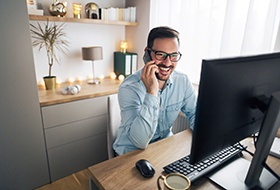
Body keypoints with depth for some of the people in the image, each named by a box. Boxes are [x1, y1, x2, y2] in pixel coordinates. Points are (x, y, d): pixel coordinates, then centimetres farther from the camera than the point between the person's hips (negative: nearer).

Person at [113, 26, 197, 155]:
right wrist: (151, 93, -38)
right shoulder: (129, 88, -24)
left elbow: (195, 114, 3)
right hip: (131, 153, -3)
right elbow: (140, 141, -30)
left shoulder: (183, 81, -8)